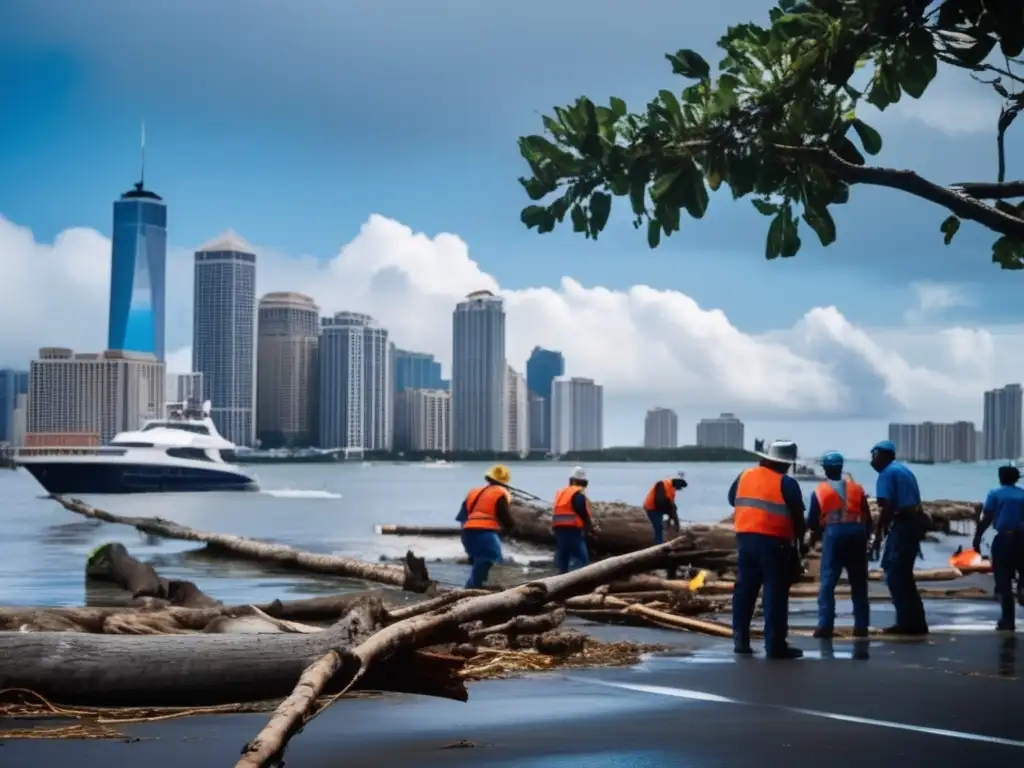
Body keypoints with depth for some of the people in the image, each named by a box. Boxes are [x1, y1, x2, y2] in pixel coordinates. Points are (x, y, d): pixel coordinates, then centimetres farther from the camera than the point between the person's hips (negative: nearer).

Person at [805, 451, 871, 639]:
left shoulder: (820, 491, 6)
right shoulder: (856, 488, 14)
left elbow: (812, 522, 5)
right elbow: (867, 518, 13)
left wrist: (815, 534, 27)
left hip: (833, 534, -3)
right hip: (856, 533, 3)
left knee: (828, 582, -1)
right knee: (859, 583, 10)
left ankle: (825, 626, -9)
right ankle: (861, 626, 11)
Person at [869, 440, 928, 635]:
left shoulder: (887, 474, -7)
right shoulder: (903, 469, 21)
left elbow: (886, 508, -16)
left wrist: (877, 537, -13)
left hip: (903, 524, -9)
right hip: (915, 521, 9)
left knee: (894, 573, -4)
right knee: (903, 573, 15)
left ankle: (907, 622, -5)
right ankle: (915, 622, 17)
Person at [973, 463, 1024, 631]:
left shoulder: (995, 493, 1)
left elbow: (986, 518, -5)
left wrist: (977, 538, 0)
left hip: (1004, 539, -3)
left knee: (1003, 581, 1)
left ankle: (1008, 620, -2)